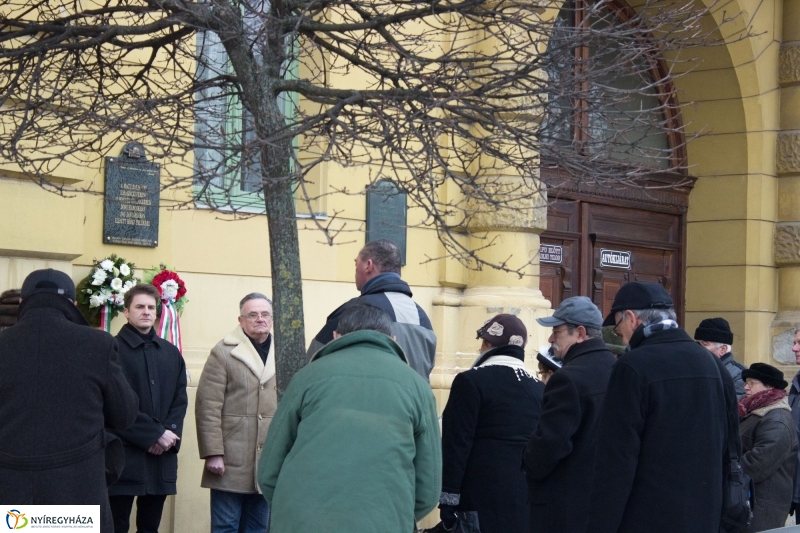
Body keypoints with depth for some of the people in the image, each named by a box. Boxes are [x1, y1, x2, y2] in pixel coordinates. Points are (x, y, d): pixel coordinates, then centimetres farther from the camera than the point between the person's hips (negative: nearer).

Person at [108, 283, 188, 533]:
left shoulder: (171, 352, 15)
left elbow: (180, 399, 11)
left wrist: (170, 434, -6)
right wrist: (155, 434, -12)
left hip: (162, 455, 5)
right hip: (124, 454, -5)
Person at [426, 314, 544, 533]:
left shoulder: (472, 381, -5)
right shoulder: (539, 388, 12)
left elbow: (456, 444, -9)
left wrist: (448, 503, -7)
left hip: (482, 501, -6)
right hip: (527, 502, 6)